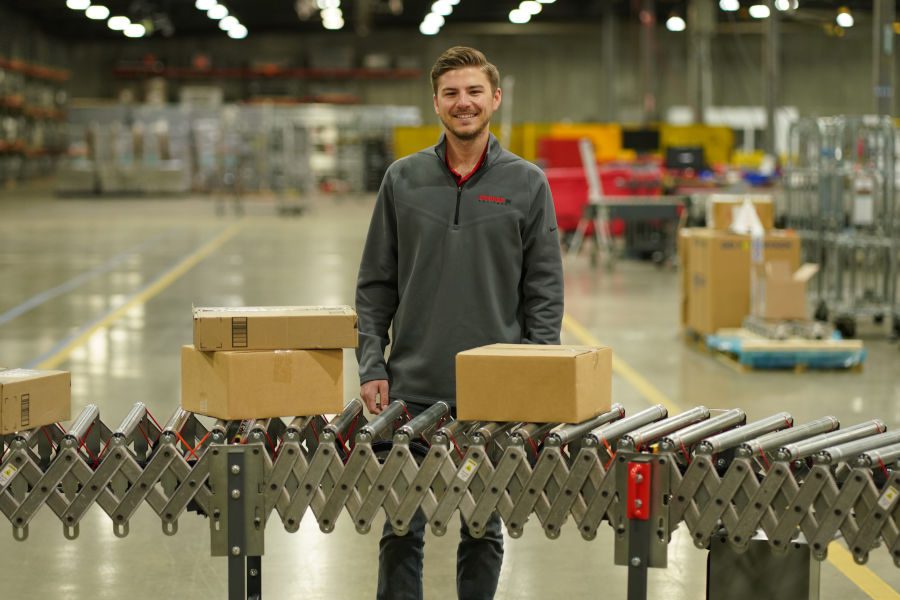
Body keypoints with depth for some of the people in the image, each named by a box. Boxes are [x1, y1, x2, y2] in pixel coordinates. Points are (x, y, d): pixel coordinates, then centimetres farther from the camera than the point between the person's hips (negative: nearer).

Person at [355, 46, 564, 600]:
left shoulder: (526, 184, 0)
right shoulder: (404, 180, 4)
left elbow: (545, 291, 0)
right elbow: (375, 285, 6)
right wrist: (372, 366, -3)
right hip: (414, 388, 1)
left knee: (483, 530, 9)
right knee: (402, 530, 5)